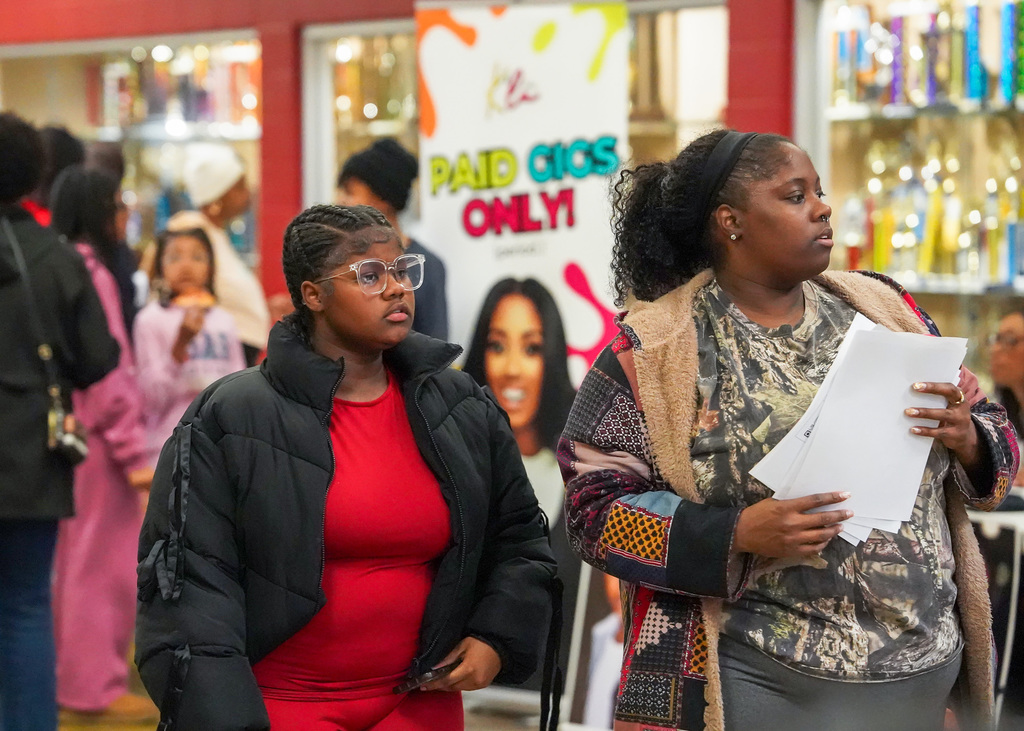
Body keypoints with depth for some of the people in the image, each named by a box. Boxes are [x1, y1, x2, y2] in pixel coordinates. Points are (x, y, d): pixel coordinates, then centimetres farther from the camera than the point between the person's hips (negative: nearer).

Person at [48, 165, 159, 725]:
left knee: (75, 561, 16)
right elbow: (107, 372, -19)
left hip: (67, 435, 9)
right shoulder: (90, 273, -16)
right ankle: (96, 689, 3)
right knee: (102, 564, -2)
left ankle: (70, 678, 25)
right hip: (96, 439, -9)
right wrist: (135, 452, -16)